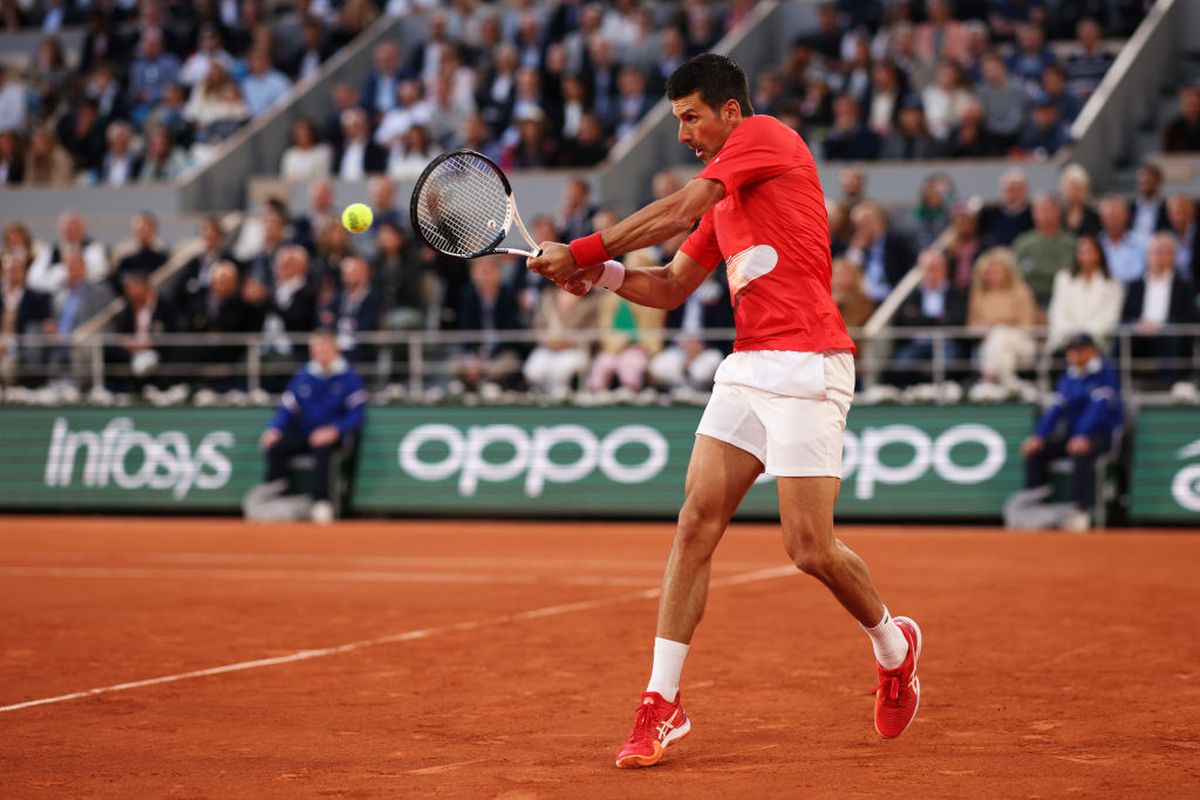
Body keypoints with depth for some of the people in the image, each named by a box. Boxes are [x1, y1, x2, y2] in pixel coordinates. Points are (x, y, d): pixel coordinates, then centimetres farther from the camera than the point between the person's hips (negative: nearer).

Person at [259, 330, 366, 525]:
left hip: (333, 435, -4)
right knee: (275, 446, -23)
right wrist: (274, 429, -12)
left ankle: (321, 502, -38)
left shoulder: (349, 377, -1)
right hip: (304, 434, 4)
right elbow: (286, 410, 9)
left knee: (323, 448, -38)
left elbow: (356, 414, -8)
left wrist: (334, 430, -25)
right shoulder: (302, 377, 12)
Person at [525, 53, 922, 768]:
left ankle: (894, 646, 22)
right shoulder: (723, 203, 23)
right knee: (696, 525, -3)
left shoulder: (766, 135, -2)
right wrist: (602, 275, 5)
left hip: (808, 368, -8)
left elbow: (677, 213, -9)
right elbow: (671, 287, 24)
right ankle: (663, 703, -2)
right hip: (748, 368, 8)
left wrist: (585, 249, -6)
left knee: (812, 550, -7)